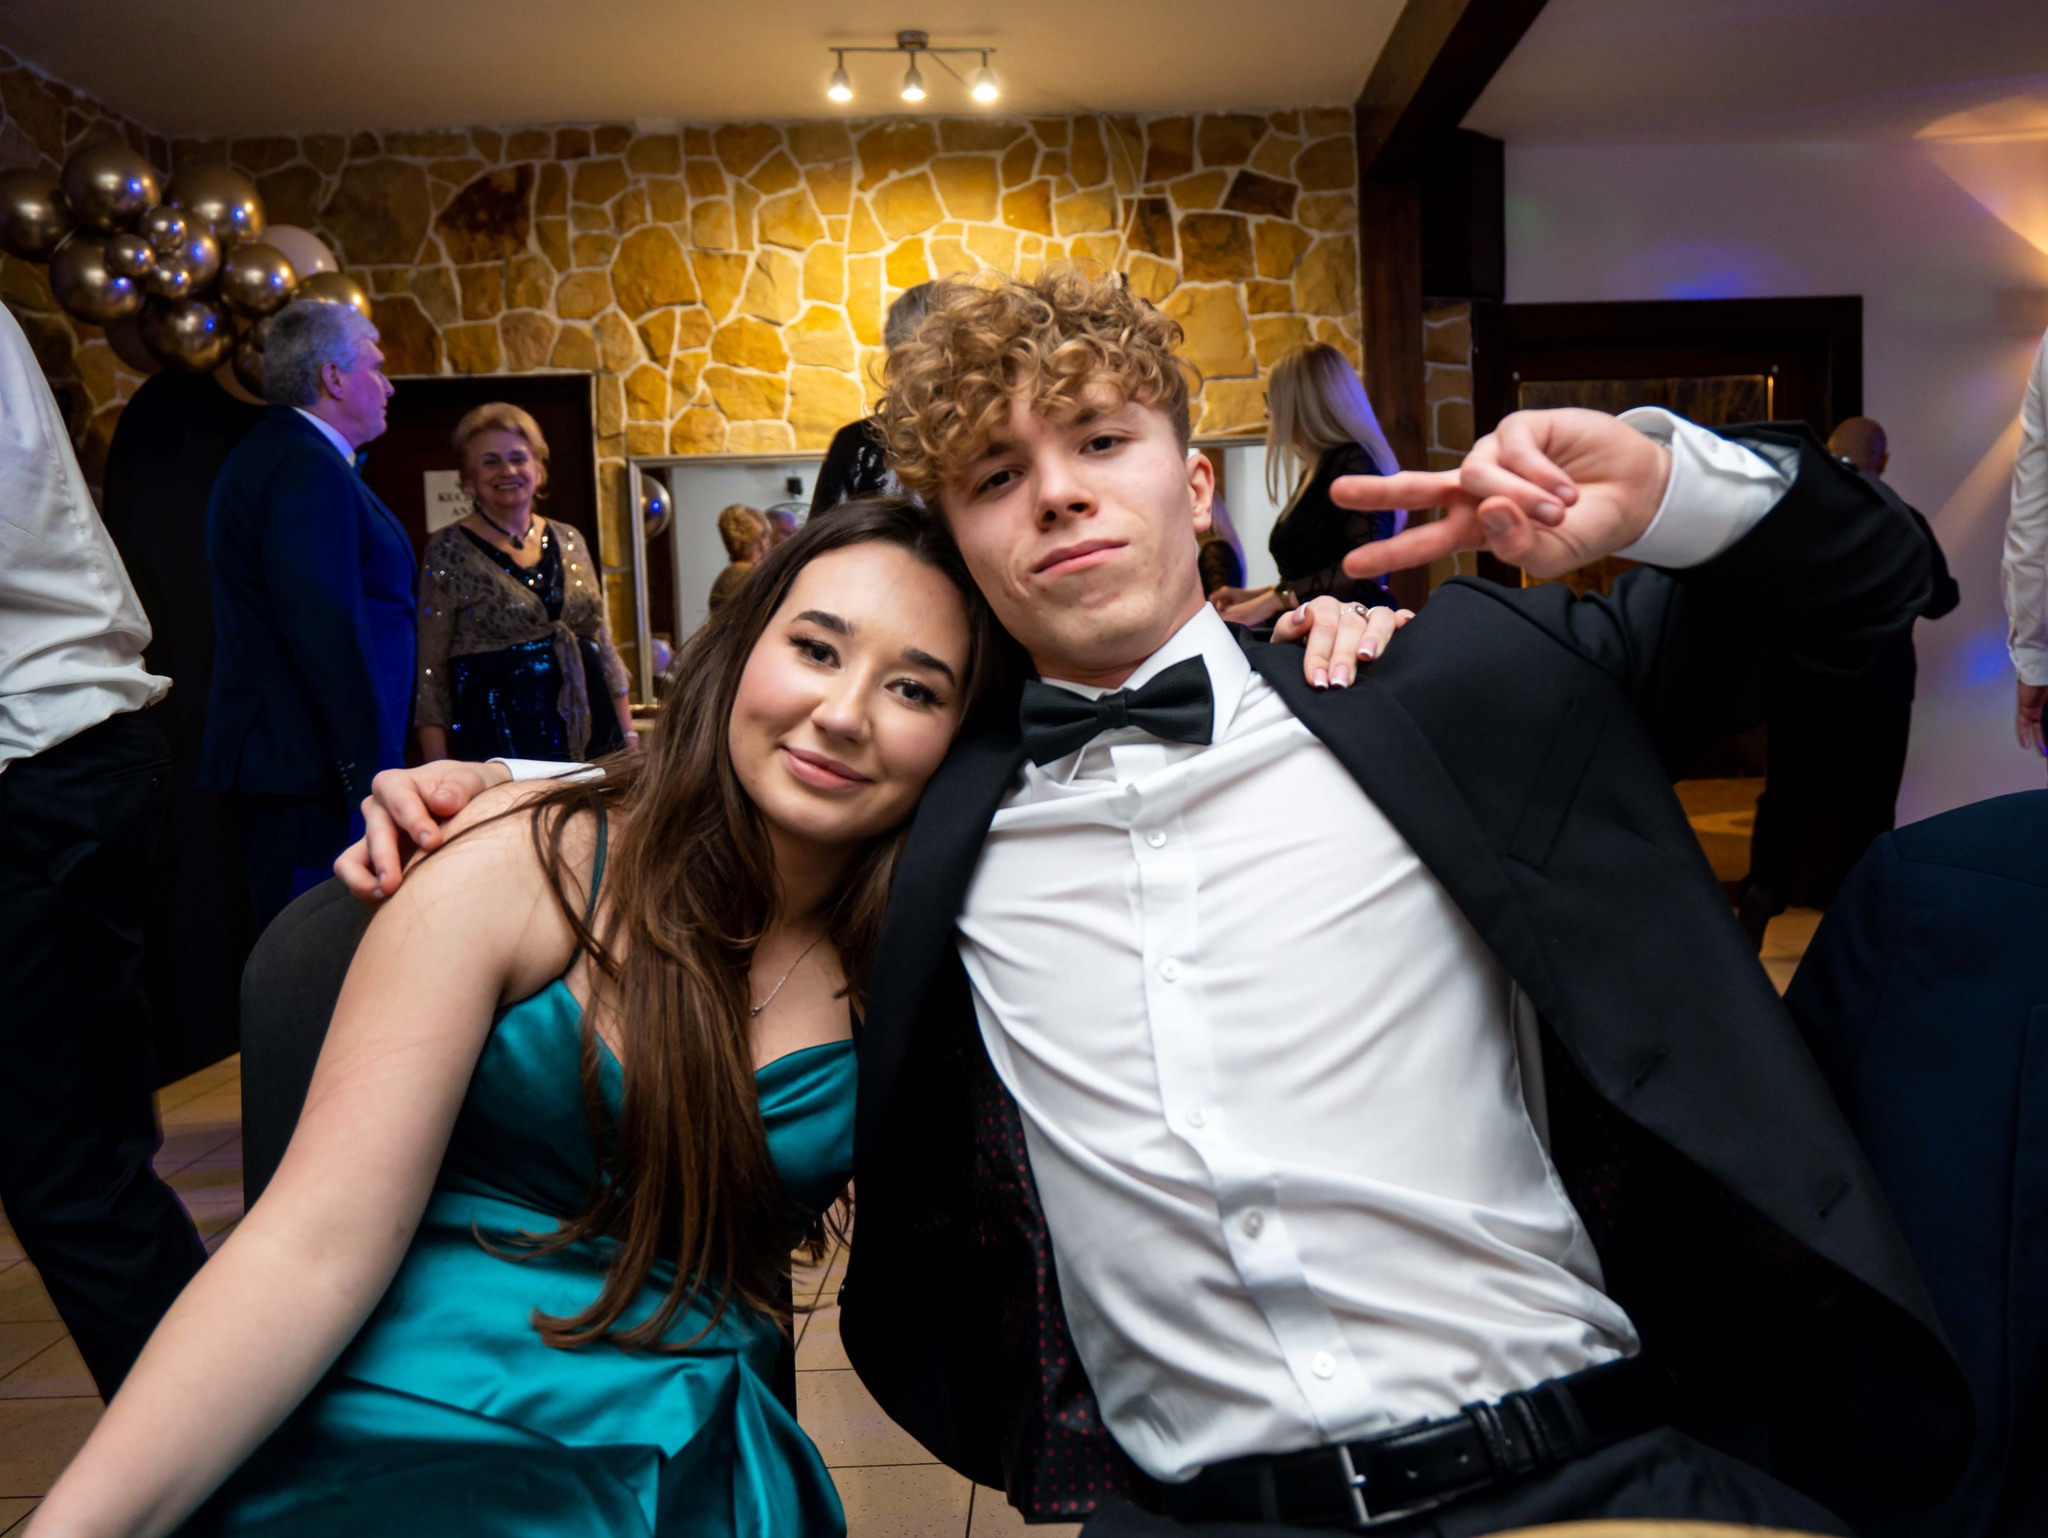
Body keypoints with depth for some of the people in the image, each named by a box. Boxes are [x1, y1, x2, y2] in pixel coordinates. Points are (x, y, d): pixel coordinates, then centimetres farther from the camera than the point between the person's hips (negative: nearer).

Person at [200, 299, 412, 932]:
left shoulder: (269, 454, 20)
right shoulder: (309, 468, -14)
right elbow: (329, 634, -22)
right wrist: (378, 772, -21)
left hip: (278, 761, 11)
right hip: (314, 772, -11)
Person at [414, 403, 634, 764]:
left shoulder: (569, 541, 11)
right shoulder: (448, 551, -2)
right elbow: (430, 672, -2)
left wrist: (628, 736, 9)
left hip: (593, 738, 4)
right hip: (499, 746, -4)